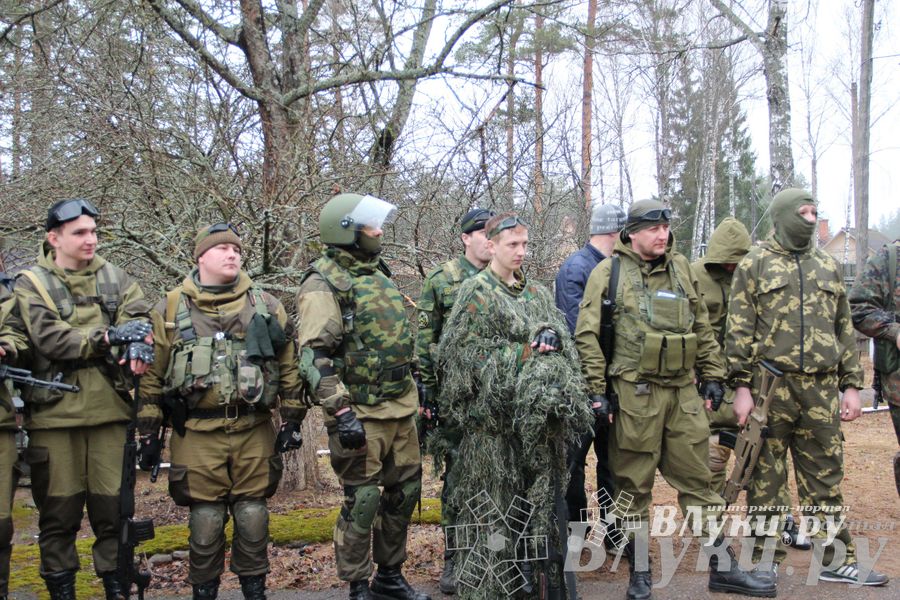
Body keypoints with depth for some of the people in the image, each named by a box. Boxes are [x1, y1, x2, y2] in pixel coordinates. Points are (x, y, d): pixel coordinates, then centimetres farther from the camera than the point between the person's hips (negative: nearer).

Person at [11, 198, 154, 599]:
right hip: (54, 412, -2)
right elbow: (49, 338, -13)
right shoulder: (31, 284, 1)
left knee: (113, 505, 7)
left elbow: (139, 315, -3)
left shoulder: (114, 278, 11)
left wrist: (138, 343, -26)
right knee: (59, 509, 6)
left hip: (108, 409, 2)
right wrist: (107, 337, -23)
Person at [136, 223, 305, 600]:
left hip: (254, 431, 1)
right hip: (197, 433, -1)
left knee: (252, 515, 8)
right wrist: (148, 432, 3)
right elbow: (152, 375, 5)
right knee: (205, 519, 6)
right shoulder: (170, 309, 4)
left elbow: (289, 367, 8)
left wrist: (292, 420, 5)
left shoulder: (265, 306, 6)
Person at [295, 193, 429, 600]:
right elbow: (314, 356, -20)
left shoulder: (377, 272, 14)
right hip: (361, 414, -8)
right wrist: (341, 413, -25)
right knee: (362, 502, 0)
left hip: (401, 407, 8)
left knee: (404, 493, 15)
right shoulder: (324, 284, -12)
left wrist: (415, 389, 22)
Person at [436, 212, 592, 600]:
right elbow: (467, 350, -13)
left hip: (538, 412, 6)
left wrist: (551, 341, -8)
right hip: (494, 410, -6)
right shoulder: (476, 292, -4)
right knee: (493, 498, -1)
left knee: (537, 494, 10)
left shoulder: (537, 293, 15)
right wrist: (524, 354, -14)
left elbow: (562, 344, 16)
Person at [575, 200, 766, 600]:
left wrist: (713, 375, 15)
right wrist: (597, 388, -10)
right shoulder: (609, 272, -2)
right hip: (635, 393, -4)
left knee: (697, 478, 10)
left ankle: (722, 567, 19)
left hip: (683, 390, 4)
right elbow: (587, 335, -5)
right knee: (633, 484, 4)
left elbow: (702, 327, 19)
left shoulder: (680, 269, 13)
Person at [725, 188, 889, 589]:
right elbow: (739, 330, -3)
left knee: (824, 477, 9)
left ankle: (836, 559, 17)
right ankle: (765, 557, 14)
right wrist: (741, 386, -10)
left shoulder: (827, 267, 16)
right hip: (770, 387, -4)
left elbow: (844, 329, 17)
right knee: (766, 478, 4)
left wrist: (851, 385, 10)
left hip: (821, 390, 4)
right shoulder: (755, 265, 2)